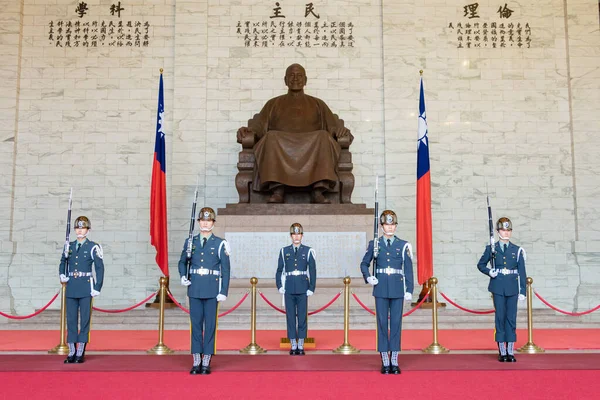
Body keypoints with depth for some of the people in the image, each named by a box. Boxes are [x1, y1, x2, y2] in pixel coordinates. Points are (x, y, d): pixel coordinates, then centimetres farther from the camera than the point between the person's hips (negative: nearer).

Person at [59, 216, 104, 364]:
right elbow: (63, 261, 26)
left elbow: (100, 268, -5)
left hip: (86, 288, -5)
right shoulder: (70, 246, 11)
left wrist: (97, 288, -9)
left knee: (85, 319, 0)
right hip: (71, 287, 5)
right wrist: (62, 275, 6)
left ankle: (81, 353, 7)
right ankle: (72, 352, 13)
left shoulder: (93, 247, -3)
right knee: (70, 319, 6)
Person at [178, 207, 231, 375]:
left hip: (212, 290, -2)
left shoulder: (220, 244, 0)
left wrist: (224, 292, -7)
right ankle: (196, 361, 13)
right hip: (194, 289, 2)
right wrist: (183, 276, -1)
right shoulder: (190, 241, 8)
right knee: (196, 324, 5)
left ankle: (206, 362, 9)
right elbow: (182, 261, 19)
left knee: (210, 324, 2)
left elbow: (225, 270, -1)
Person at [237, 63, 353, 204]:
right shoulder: (273, 104, 27)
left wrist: (341, 130, -9)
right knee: (271, 137, -33)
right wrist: (248, 131, -9)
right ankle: (277, 191, -42)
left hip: (312, 148, 0)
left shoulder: (318, 104, 28)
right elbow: (259, 126, 15)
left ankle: (319, 191, -42)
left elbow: (334, 125, 16)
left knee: (324, 137, -32)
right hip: (280, 146, 0)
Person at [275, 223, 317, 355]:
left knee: (302, 317, 2)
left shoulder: (308, 251, 3)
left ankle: (301, 346, 11)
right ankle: (293, 346, 12)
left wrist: (311, 289, -2)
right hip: (289, 290, 1)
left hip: (303, 289, -1)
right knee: (290, 317, 4)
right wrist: (280, 286, 2)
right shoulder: (284, 251, 7)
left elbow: (312, 271, 2)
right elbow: (279, 270, 10)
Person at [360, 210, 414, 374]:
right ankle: (385, 362, 10)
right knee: (382, 323, 3)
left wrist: (409, 290, -2)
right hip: (381, 290, 0)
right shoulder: (374, 244, 4)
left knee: (396, 323, 2)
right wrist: (368, 277, -6)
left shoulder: (403, 245, 3)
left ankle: (394, 362, 10)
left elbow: (408, 269, 3)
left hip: (397, 290, 0)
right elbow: (364, 264, 12)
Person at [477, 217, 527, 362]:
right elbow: (481, 264, 12)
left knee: (511, 318, 2)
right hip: (498, 288, -1)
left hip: (512, 289, 1)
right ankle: (502, 352, 8)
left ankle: (510, 352, 8)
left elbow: (522, 272, 5)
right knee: (500, 317, 1)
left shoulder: (517, 250, 6)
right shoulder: (491, 249, 5)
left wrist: (522, 291, 0)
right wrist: (489, 272, -8)